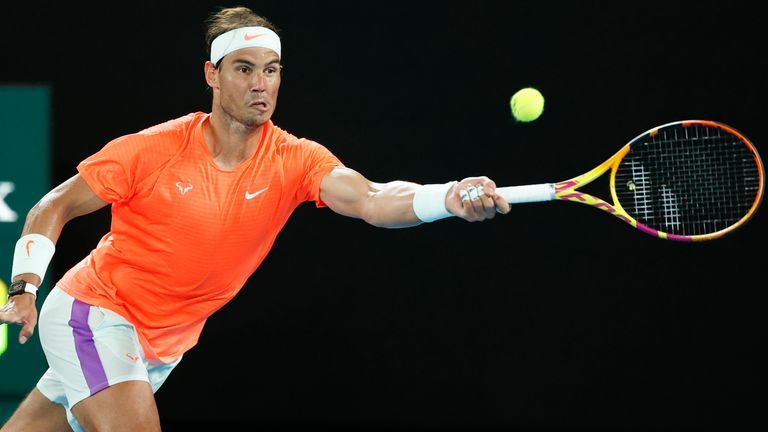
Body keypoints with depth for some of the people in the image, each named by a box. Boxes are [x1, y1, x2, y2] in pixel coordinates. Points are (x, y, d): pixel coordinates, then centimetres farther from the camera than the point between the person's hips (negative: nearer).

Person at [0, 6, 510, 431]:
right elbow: (53, 208, -5)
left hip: (160, 347, 4)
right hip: (93, 311, -4)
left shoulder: (295, 160, -12)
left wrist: (452, 197, -48)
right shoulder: (154, 150, -17)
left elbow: (372, 200, -30)